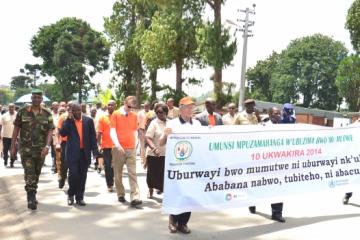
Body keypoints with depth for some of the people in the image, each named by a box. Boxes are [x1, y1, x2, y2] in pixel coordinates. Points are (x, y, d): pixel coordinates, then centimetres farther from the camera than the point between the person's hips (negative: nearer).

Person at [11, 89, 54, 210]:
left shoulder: (47, 114, 1)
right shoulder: (22, 112, 0)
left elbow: (50, 131, -4)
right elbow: (16, 129, 3)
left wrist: (47, 146, -18)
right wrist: (13, 146, 1)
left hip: (40, 149, 2)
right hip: (25, 148, -2)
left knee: (36, 174, 14)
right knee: (29, 173, -11)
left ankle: (33, 195, 32)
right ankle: (31, 199, -9)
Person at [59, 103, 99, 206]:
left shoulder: (88, 120, 4)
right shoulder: (68, 121, 3)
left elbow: (93, 136, 4)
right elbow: (62, 133, -12)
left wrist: (95, 151, -2)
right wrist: (69, 119, -13)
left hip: (85, 153, 2)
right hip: (73, 152, -1)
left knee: (82, 176, 7)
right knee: (73, 174, -7)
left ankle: (80, 197, 18)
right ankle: (71, 195, 17)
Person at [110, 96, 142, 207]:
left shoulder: (134, 116, 8)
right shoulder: (116, 114, -1)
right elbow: (112, 131, -8)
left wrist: (134, 143, 10)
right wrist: (117, 144, -19)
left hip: (131, 149, 2)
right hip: (118, 148, -2)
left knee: (133, 173, -5)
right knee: (118, 174, 7)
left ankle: (135, 198, -10)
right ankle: (121, 195, 22)